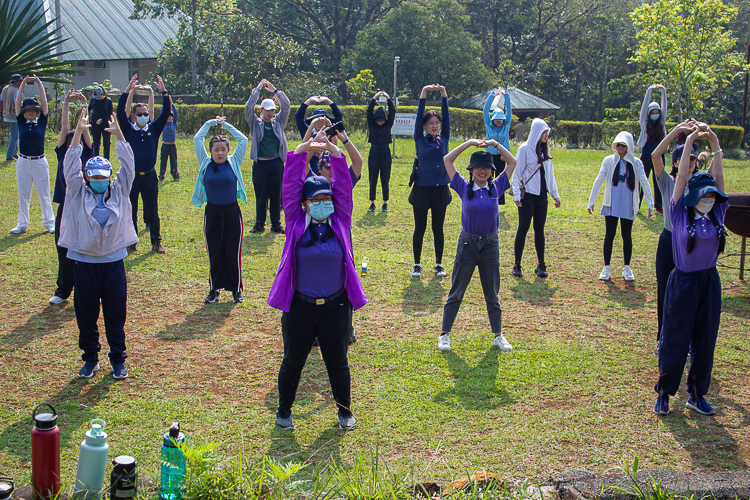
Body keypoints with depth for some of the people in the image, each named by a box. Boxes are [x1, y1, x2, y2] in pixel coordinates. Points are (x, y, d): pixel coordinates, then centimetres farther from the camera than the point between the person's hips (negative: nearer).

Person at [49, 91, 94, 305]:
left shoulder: (87, 156, 2)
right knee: (64, 251, 8)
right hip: (65, 209, 1)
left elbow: (84, 129, -5)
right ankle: (63, 291, 19)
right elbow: (64, 129, -2)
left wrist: (84, 104, -10)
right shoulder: (63, 155, 4)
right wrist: (65, 104, -8)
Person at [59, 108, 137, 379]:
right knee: (86, 314, 7)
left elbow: (128, 164, 0)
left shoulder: (119, 191, 5)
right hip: (85, 262, 0)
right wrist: (79, 131, -12)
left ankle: (118, 360, 18)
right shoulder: (78, 193, 2)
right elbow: (71, 165, -6)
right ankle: (90, 359, 21)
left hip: (114, 261, 0)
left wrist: (118, 133, -7)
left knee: (116, 314, 6)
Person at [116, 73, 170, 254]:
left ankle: (156, 242, 14)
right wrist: (128, 91, -20)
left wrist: (163, 92, -13)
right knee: (130, 212, 6)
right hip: (131, 176, -1)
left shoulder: (154, 129, 6)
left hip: (149, 176, 1)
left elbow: (165, 113, -2)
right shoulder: (128, 129, 2)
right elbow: (120, 112, -12)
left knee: (152, 211, 7)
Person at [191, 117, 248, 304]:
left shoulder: (234, 163, 1)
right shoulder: (206, 164, 2)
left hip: (232, 213, -1)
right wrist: (210, 122, 10)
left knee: (233, 253, 5)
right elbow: (197, 139, 3)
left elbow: (243, 140, 0)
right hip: (212, 213, 1)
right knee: (214, 254, 7)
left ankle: (236, 289, 16)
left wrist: (225, 124, 7)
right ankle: (214, 289, 18)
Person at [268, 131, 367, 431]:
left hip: (335, 307, 1)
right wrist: (303, 150, -20)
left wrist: (333, 151, -18)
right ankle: (284, 411, 32)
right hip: (299, 307, -1)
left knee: (337, 362, 14)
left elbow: (343, 186, -7)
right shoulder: (296, 223, -3)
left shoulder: (340, 223, -1)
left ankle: (344, 411, 32)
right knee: (293, 361, 14)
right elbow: (291, 187, -10)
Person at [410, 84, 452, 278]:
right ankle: (417, 265, 15)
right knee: (419, 229, 5)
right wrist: (424, 93, -16)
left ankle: (439, 265, 17)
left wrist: (443, 94, -9)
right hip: (422, 189, -2)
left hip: (440, 189, 2)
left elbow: (446, 116, -1)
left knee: (438, 229, 9)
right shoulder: (420, 140, -1)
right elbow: (419, 116, -9)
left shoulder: (444, 139, 6)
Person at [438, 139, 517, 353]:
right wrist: (469, 143, -6)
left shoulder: (496, 188, 1)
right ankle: (445, 334, 14)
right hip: (467, 243, -1)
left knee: (492, 294, 11)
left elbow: (512, 162, 5)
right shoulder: (464, 188, -3)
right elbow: (447, 160, -5)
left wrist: (495, 144, -1)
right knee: (456, 292, 6)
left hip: (490, 245, 2)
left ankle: (498, 335, 22)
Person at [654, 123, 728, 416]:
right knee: (675, 339, 3)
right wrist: (690, 141, -11)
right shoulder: (680, 214, -7)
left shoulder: (717, 215, 2)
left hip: (709, 282, 4)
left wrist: (714, 143, -6)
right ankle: (664, 393, 17)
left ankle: (697, 394, 22)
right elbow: (682, 176, -10)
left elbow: (718, 177, -1)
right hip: (683, 282, -4)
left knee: (705, 340, 9)